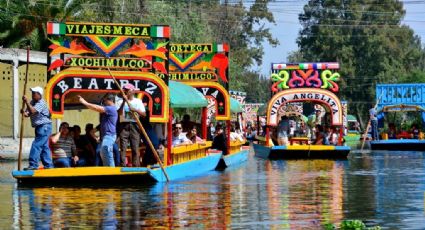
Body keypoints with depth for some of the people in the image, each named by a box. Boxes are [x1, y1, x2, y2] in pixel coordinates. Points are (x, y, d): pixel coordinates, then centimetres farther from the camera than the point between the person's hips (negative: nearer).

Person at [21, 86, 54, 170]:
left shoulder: (41, 103, -15)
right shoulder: (32, 102, 12)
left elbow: (33, 111, -29)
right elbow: (28, 114, 6)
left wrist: (26, 102, -29)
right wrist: (24, 113, -15)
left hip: (44, 127, -10)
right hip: (39, 127, 10)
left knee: (36, 145, -14)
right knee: (44, 147, 12)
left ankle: (33, 165, -15)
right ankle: (48, 165, 17)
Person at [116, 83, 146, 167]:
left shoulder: (138, 101, 11)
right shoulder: (121, 102, 8)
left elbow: (144, 114, 3)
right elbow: (119, 113, -7)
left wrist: (136, 110, -13)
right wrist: (124, 102, -12)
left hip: (134, 125, 1)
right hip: (124, 125, 0)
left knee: (135, 148, -2)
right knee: (123, 147, -6)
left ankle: (136, 166, 0)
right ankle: (122, 166, -7)